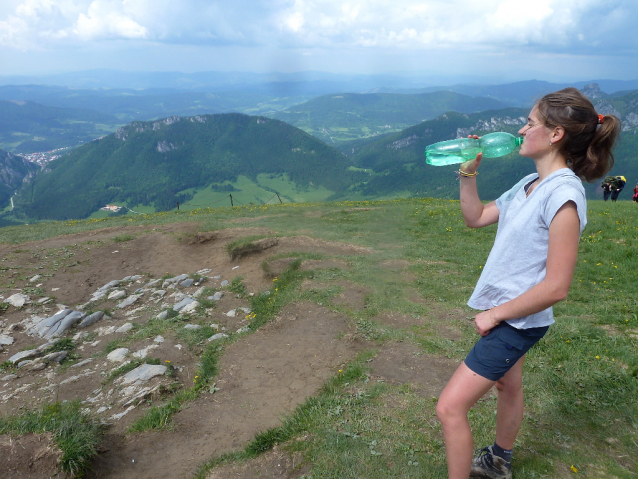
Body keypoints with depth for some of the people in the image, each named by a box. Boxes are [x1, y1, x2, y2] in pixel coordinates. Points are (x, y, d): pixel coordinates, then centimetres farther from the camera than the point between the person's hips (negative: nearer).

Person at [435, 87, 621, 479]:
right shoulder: (530, 184, 3)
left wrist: (495, 314, -17)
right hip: (505, 313, 9)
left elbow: (556, 287, -26)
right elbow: (476, 217, 14)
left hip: (517, 322, -9)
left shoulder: (563, 195, -25)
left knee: (450, 408, -7)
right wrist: (468, 174, 1)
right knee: (508, 386, 27)